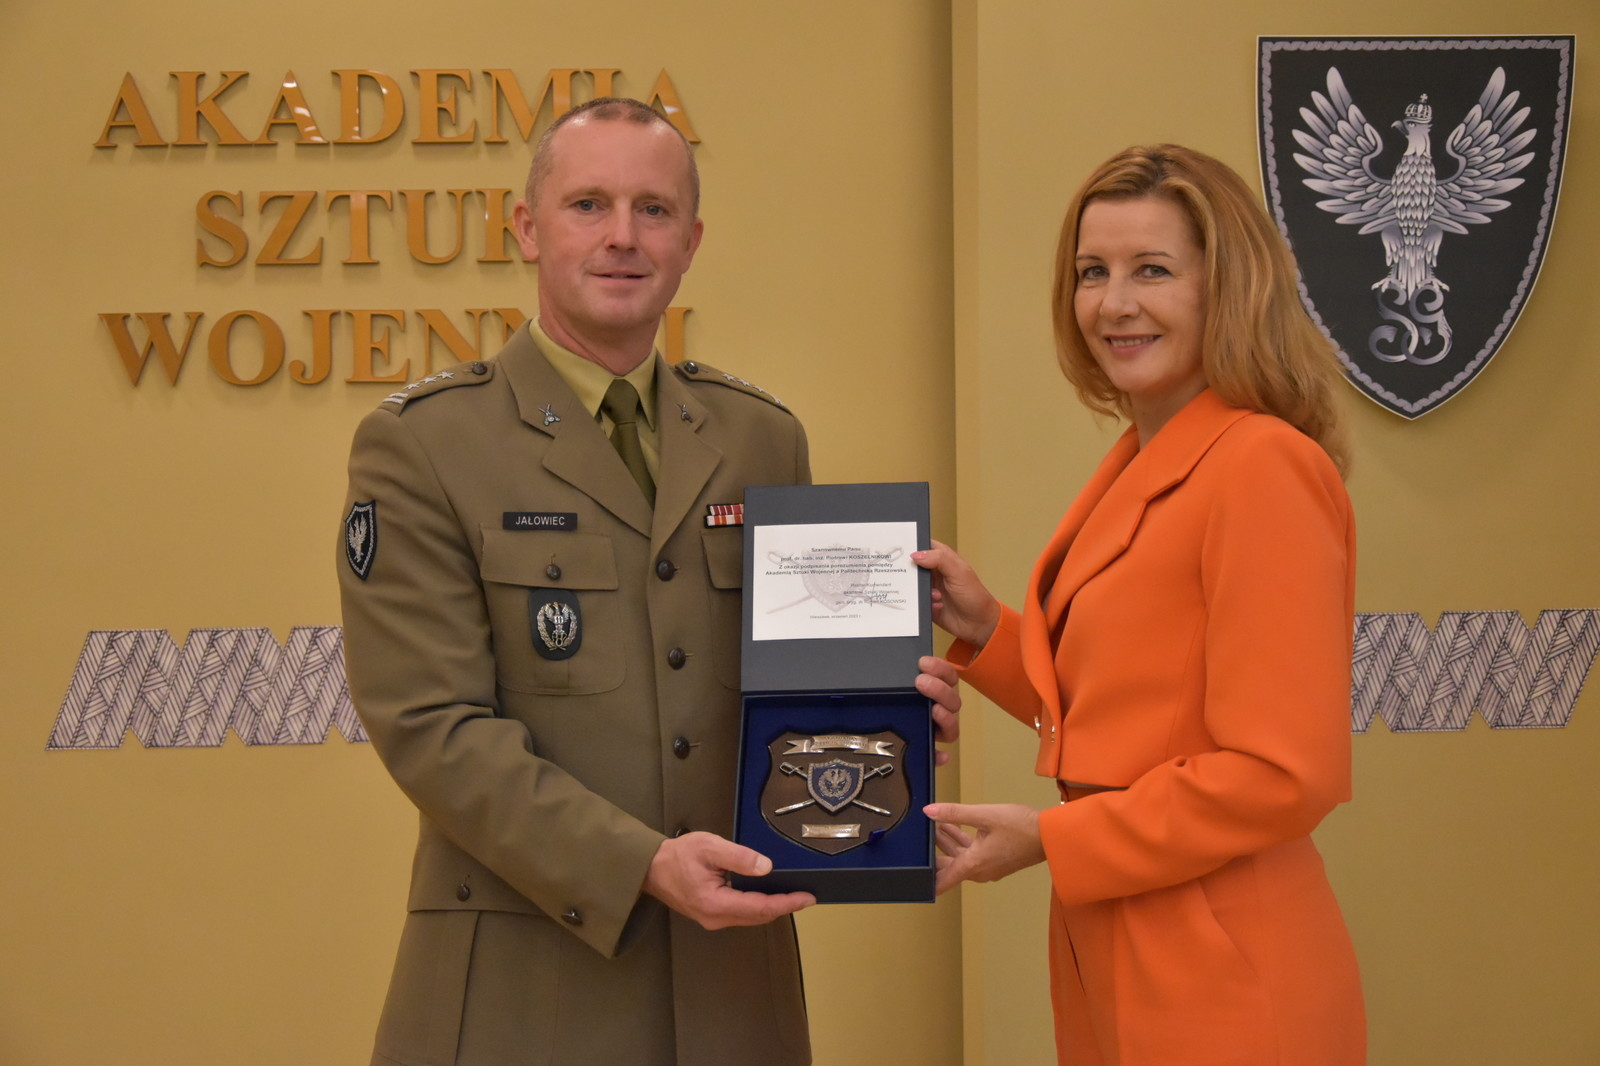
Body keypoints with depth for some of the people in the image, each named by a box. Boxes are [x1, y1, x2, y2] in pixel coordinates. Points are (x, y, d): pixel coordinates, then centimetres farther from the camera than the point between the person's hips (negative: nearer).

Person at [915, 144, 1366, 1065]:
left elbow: (1282, 774, -21)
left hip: (1221, 992, -8)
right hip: (1118, 962, 8)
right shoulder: (1138, 469, 10)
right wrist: (988, 631, 2)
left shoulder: (1263, 466, -17)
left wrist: (1051, 840, -15)